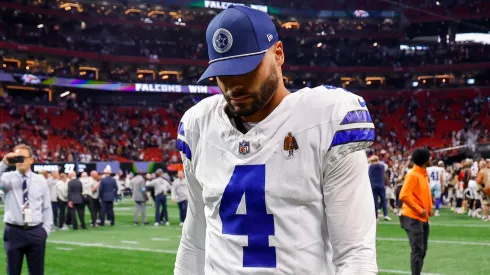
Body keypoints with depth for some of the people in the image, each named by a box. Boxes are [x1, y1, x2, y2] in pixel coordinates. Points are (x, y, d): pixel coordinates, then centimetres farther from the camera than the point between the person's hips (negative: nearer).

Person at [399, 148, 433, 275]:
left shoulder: (424, 174, 11)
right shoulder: (413, 175, -16)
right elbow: (404, 196, -24)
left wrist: (429, 208, 7)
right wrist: (419, 210, -19)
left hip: (423, 218, 9)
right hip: (413, 218, -9)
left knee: (422, 250, 12)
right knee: (417, 250, -11)